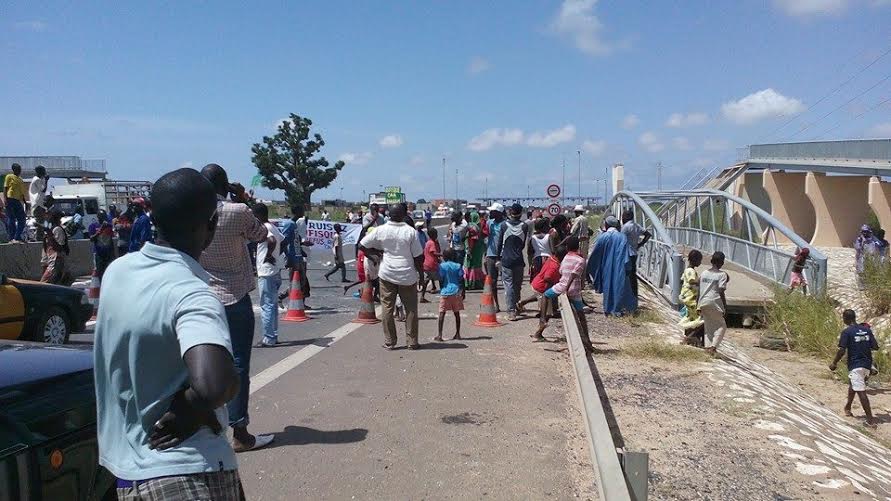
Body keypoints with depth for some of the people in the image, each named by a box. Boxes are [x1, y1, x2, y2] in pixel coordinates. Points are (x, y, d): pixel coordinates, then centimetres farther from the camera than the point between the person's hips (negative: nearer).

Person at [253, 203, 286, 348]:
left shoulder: (264, 228, -15)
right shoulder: (272, 227, 15)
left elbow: (272, 241, -34)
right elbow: (283, 240, 25)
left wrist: (268, 256, -22)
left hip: (266, 273, -10)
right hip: (275, 271, 10)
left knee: (266, 306, -5)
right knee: (272, 305, 16)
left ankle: (268, 339, -1)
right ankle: (273, 336, 22)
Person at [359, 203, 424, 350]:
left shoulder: (381, 230, -3)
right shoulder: (410, 231, -8)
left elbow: (362, 245, 1)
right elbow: (418, 257, -6)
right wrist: (420, 272, 8)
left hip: (387, 274, 1)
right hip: (407, 276, -1)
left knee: (387, 308, 9)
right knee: (411, 309, 9)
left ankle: (389, 342, 11)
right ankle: (412, 342, 12)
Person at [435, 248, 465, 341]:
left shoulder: (442, 266, -3)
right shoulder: (458, 266, 3)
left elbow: (441, 279, -5)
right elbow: (462, 280, 2)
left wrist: (441, 289, 9)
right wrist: (463, 292, 10)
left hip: (445, 292, -2)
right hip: (456, 292, 2)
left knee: (442, 313, -1)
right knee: (457, 313, 10)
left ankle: (439, 334, -6)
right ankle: (458, 334, 15)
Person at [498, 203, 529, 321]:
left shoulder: (505, 225, -6)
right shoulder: (524, 226, -3)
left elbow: (500, 243, 1)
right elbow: (524, 244, 7)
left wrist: (499, 256, 12)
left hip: (506, 259, -1)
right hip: (519, 260, 2)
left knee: (509, 285, -1)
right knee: (517, 285, 16)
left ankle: (511, 311, -8)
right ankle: (517, 306, 27)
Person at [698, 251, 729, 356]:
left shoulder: (704, 273, 9)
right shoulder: (722, 274, -7)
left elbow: (699, 290, 9)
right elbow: (721, 292, -11)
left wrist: (699, 306, 16)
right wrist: (725, 307, -6)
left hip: (703, 303, 5)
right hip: (714, 302, -5)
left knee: (708, 326, 15)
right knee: (721, 326, 7)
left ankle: (708, 347, 8)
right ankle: (713, 346, -8)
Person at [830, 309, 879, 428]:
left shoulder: (847, 332, -12)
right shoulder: (867, 330, 5)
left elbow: (842, 351, -16)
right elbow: (875, 347, 4)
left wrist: (834, 363, -4)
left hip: (855, 365, -7)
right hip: (867, 364, 7)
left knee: (861, 391, -6)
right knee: (852, 384, 26)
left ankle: (871, 420, -8)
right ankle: (847, 408, 39)